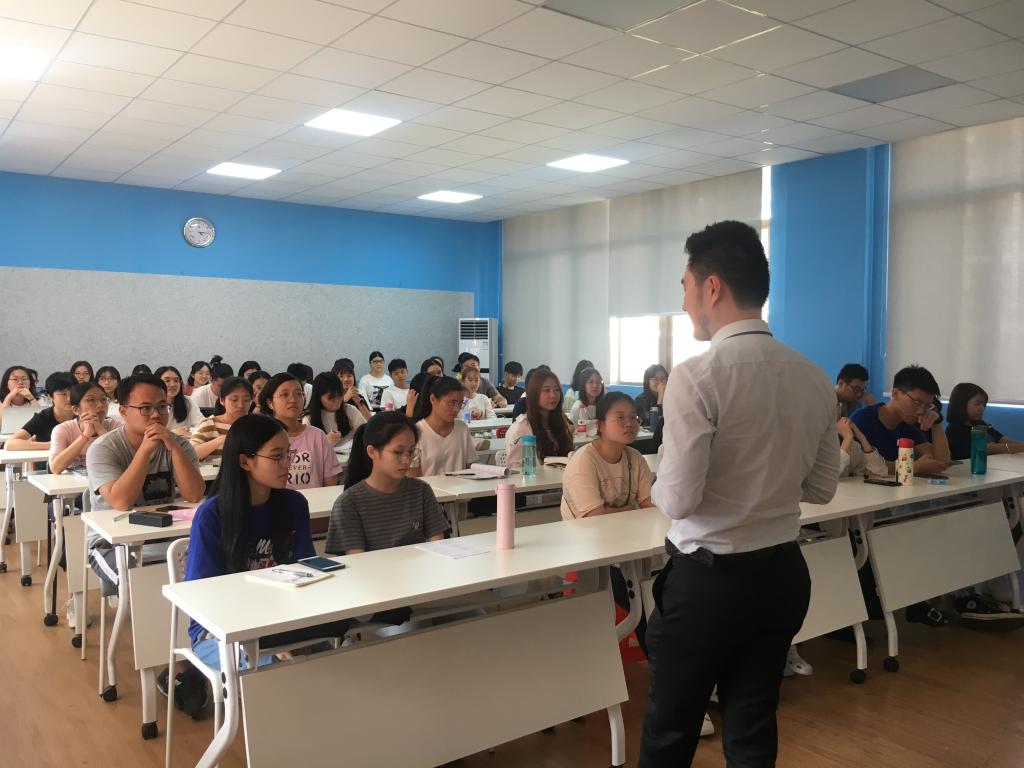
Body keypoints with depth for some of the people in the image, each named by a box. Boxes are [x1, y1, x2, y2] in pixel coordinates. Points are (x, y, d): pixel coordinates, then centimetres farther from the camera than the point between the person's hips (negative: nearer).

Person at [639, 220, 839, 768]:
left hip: (708, 579, -6)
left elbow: (679, 499, -20)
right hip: (782, 574, 6)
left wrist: (656, 489, 0)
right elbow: (822, 488, 9)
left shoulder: (696, 376, -20)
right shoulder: (815, 379, 0)